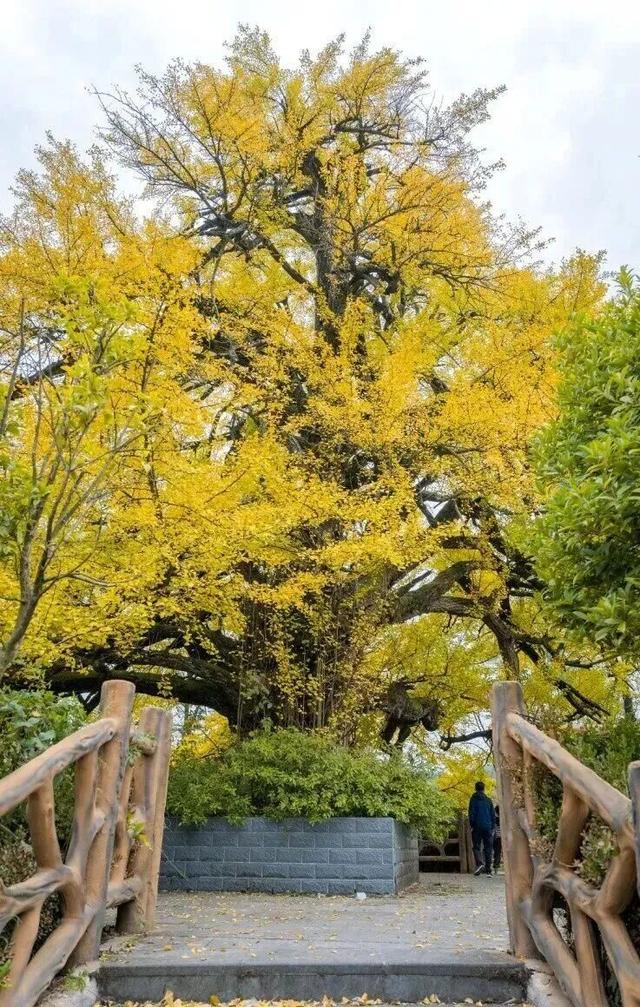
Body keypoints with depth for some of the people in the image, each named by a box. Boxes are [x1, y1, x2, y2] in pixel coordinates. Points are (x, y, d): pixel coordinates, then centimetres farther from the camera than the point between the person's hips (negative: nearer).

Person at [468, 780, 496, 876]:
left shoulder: (474, 799, -1)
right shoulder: (489, 800, 10)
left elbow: (471, 813, -6)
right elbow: (493, 815, 10)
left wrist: (472, 825, 1)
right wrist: (492, 827, 15)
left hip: (477, 826, -3)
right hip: (488, 827, 3)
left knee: (477, 847, 2)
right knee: (488, 848, 8)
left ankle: (479, 863, -21)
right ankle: (488, 869, 6)